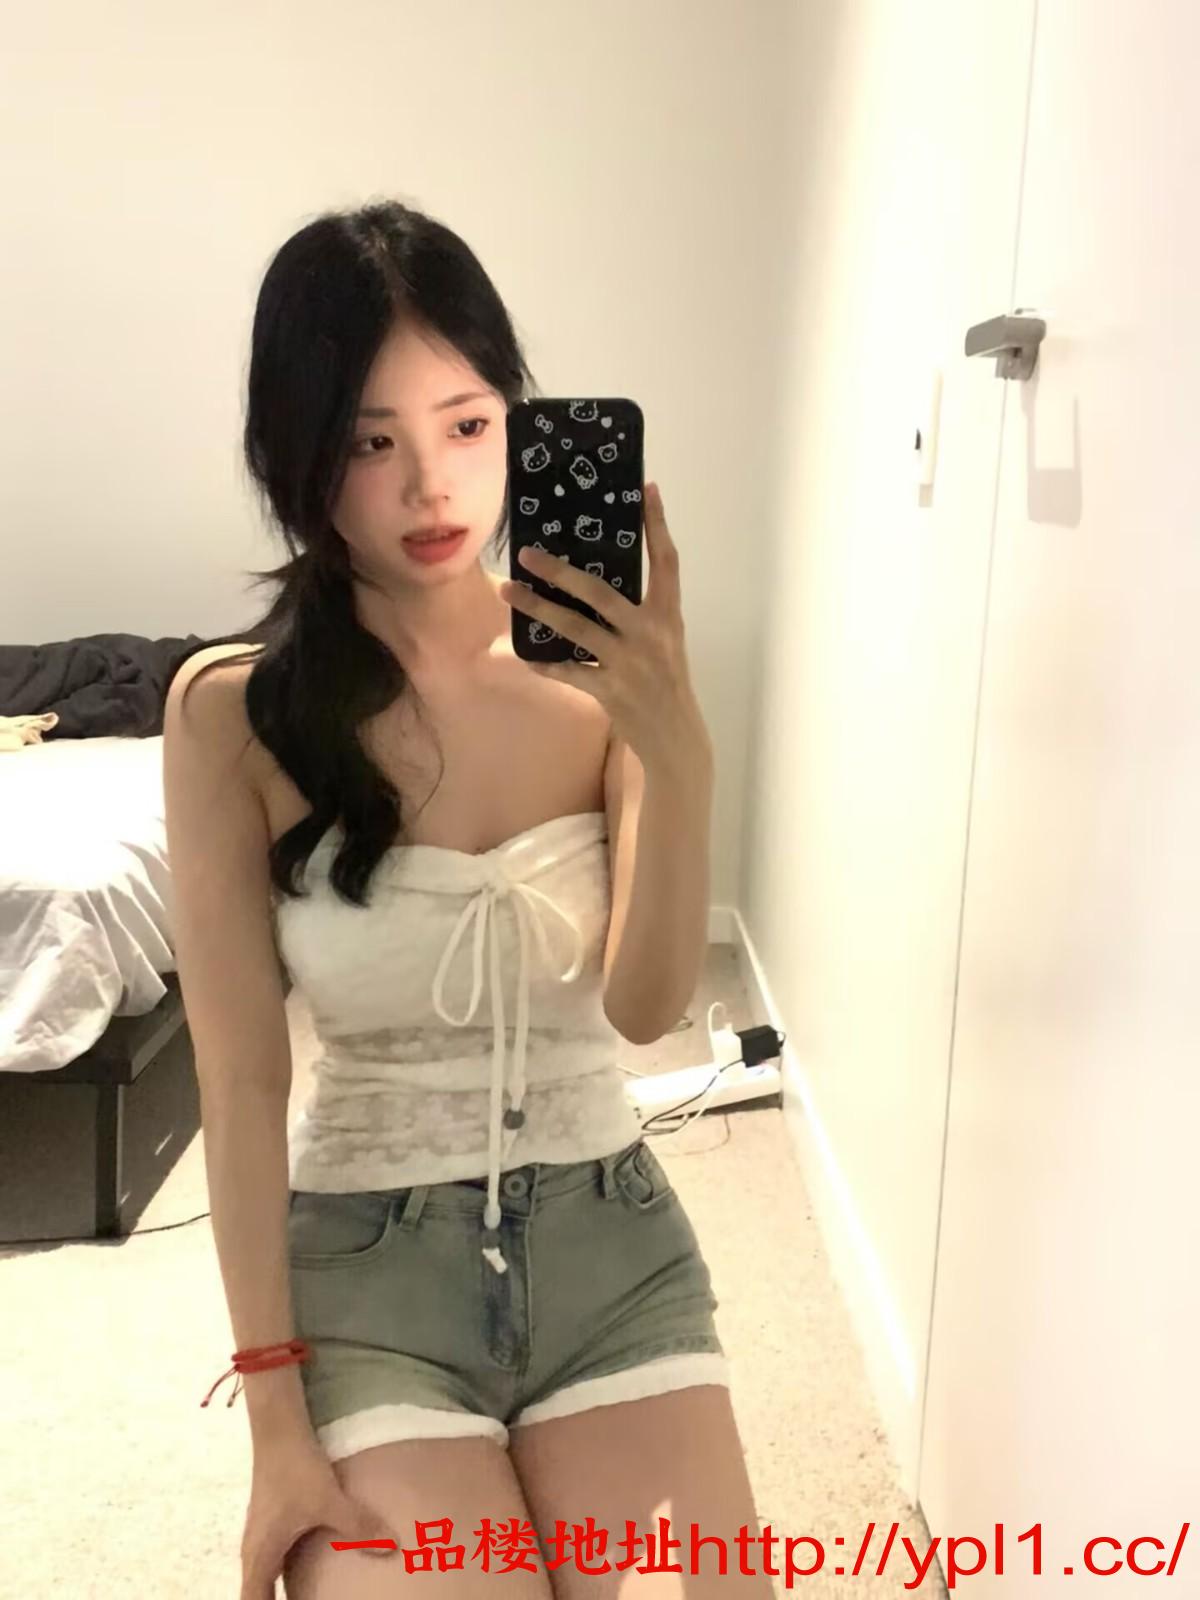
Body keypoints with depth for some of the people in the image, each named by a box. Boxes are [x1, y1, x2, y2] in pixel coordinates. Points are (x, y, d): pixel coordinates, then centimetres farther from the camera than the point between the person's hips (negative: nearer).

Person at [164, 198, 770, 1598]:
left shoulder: (597, 671, -7)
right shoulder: (233, 709, -12)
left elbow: (644, 1007, -14)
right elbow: (241, 1080, -10)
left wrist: (678, 748, -31)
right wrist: (275, 1413, -9)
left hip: (610, 1236, 2)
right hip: (365, 1259, -1)